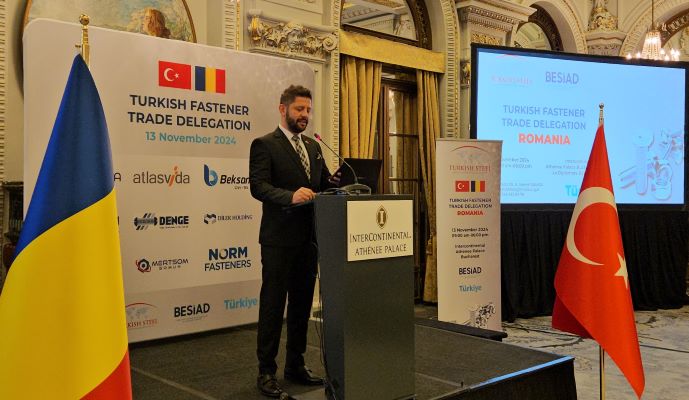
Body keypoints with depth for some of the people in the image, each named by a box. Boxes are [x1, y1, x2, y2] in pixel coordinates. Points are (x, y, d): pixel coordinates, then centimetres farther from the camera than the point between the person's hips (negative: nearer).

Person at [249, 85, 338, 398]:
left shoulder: (313, 147, 16)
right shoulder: (264, 145, -5)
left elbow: (324, 184, 14)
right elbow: (258, 186, -17)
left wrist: (341, 181, -7)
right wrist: (291, 196, -33)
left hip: (308, 239, 7)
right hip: (279, 239, -7)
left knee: (302, 304, 14)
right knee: (273, 305, 1)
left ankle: (296, 365, 26)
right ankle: (266, 371, 13)